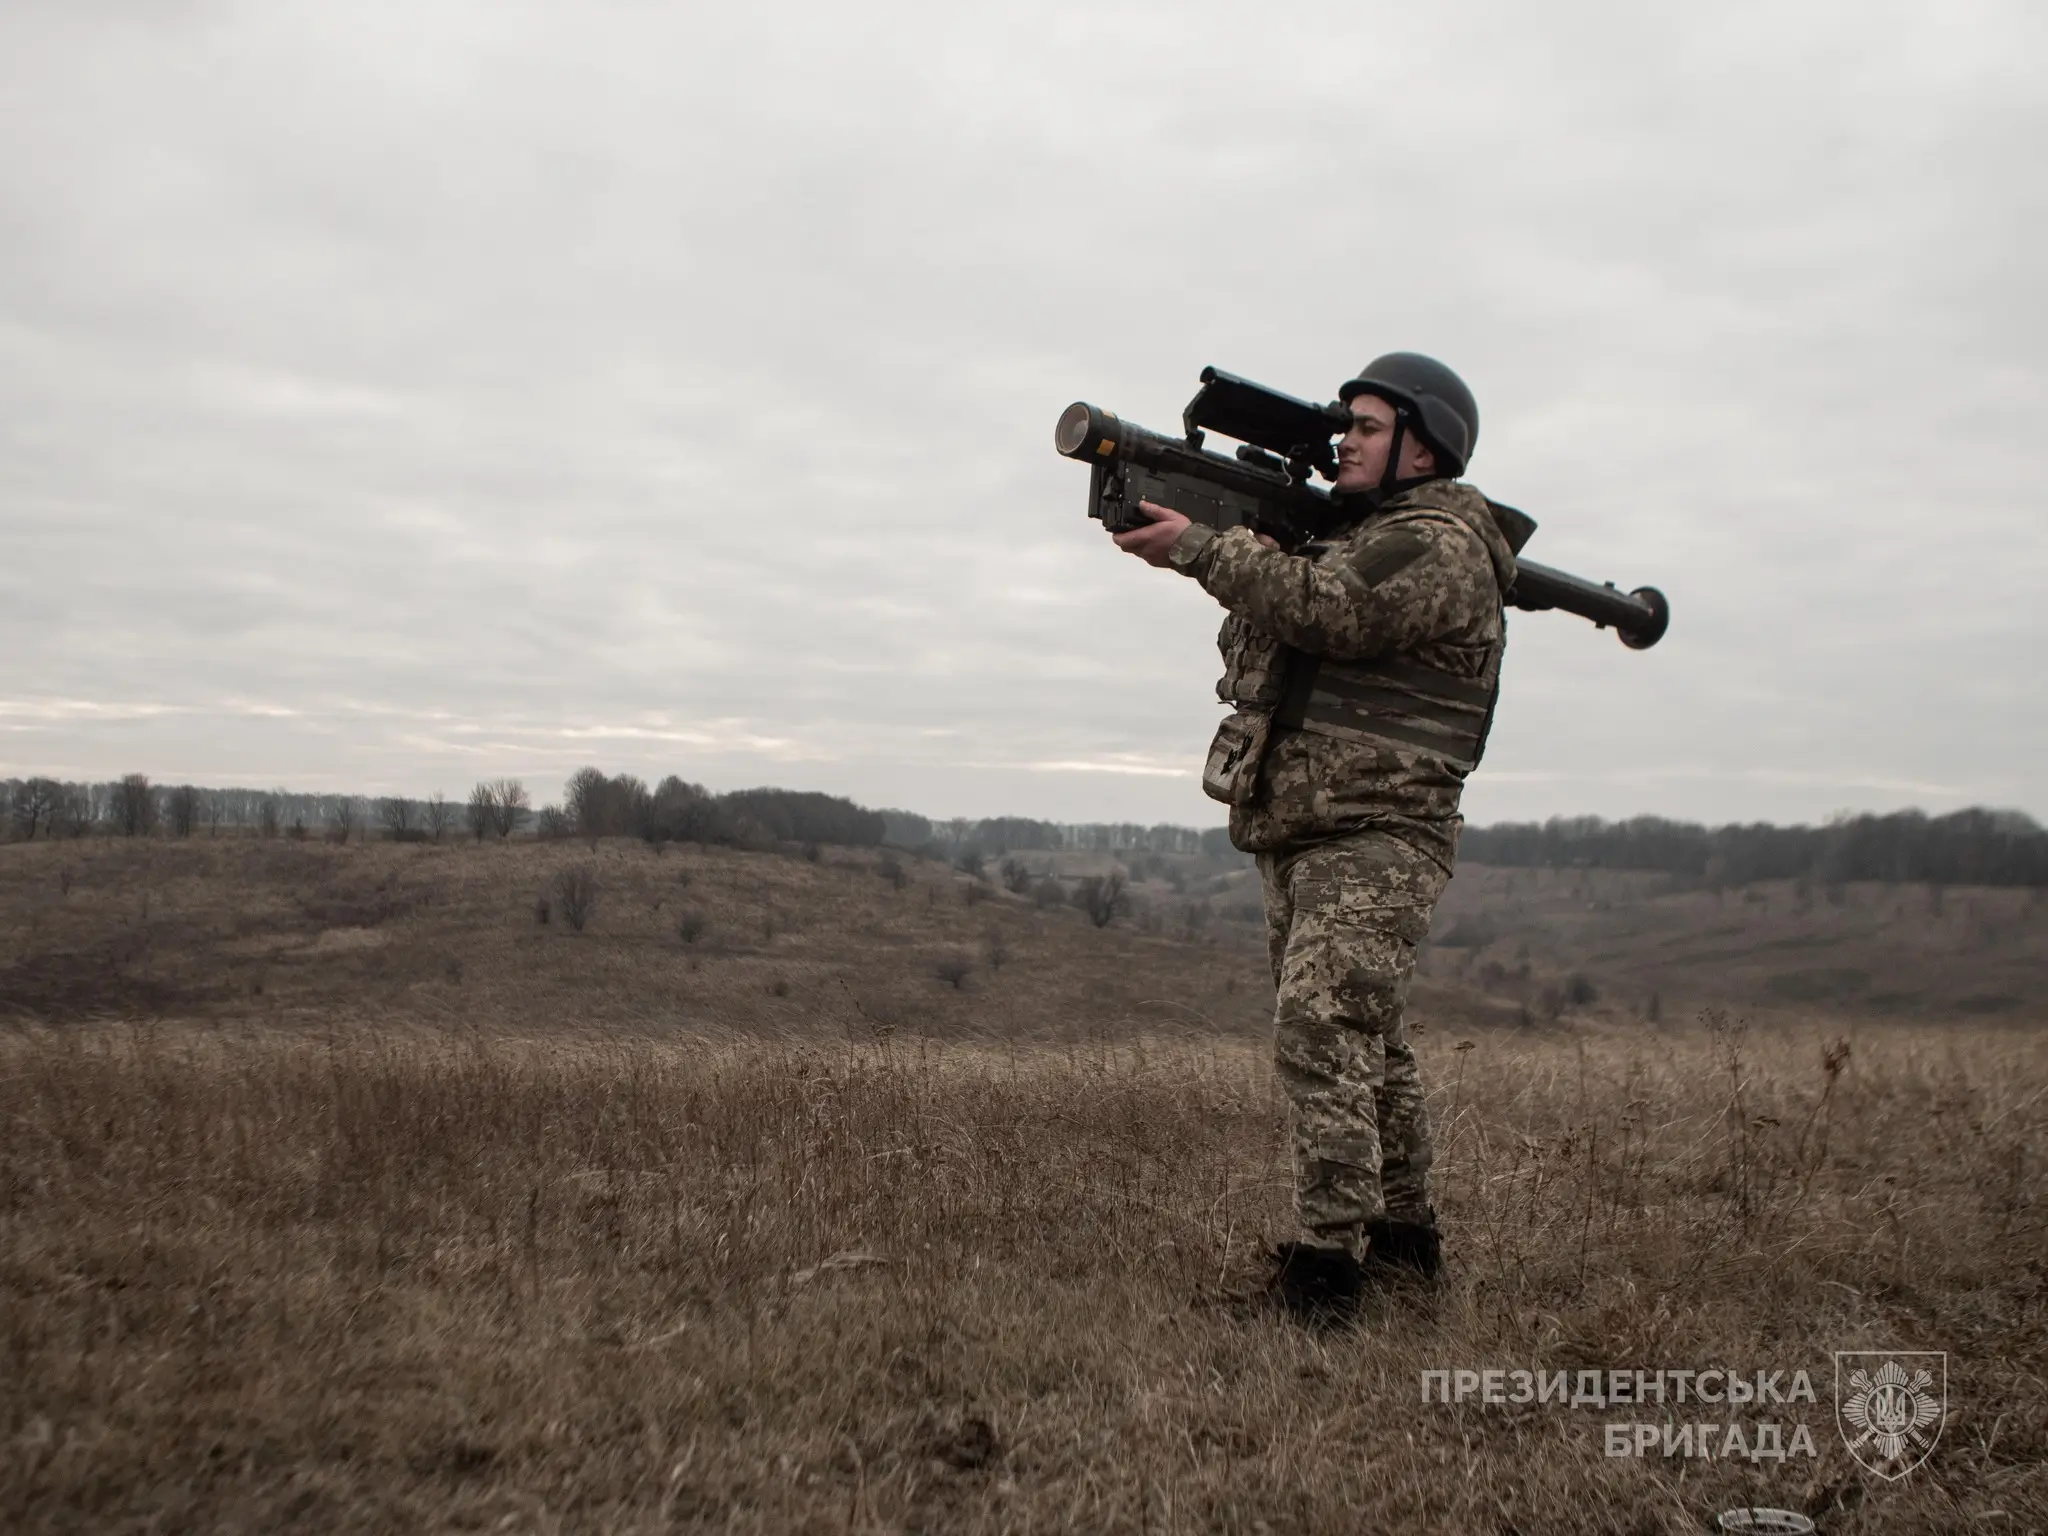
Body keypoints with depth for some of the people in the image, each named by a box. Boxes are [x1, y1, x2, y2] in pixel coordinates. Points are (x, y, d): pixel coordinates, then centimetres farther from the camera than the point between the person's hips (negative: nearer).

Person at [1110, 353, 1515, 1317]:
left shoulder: (1440, 546, -9)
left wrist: (1197, 548, -16)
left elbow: (1325, 609, -23)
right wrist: (1227, 542, 1)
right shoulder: (1354, 532, 22)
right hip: (1300, 836, 10)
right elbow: (1270, 620, 18)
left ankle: (1329, 1265, -16)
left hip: (1375, 840, -10)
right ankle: (1403, 1234, 27)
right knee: (1364, 1042, 15)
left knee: (1321, 1034, -18)